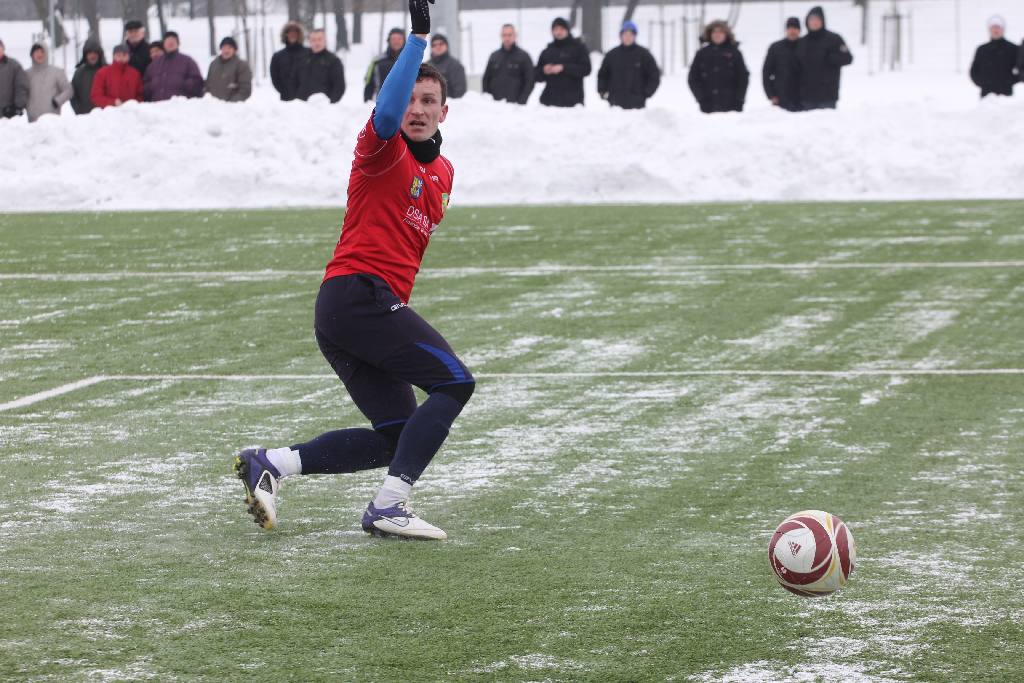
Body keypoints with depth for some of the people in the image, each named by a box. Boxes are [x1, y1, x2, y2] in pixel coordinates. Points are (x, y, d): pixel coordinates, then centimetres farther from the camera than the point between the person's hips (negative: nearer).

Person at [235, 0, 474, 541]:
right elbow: (385, 115, -29)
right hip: (358, 291, -9)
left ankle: (269, 464, 7)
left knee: (394, 438, 7)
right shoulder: (384, 150, -5)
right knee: (454, 380, -18)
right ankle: (388, 507, -24)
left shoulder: (442, 171, 20)